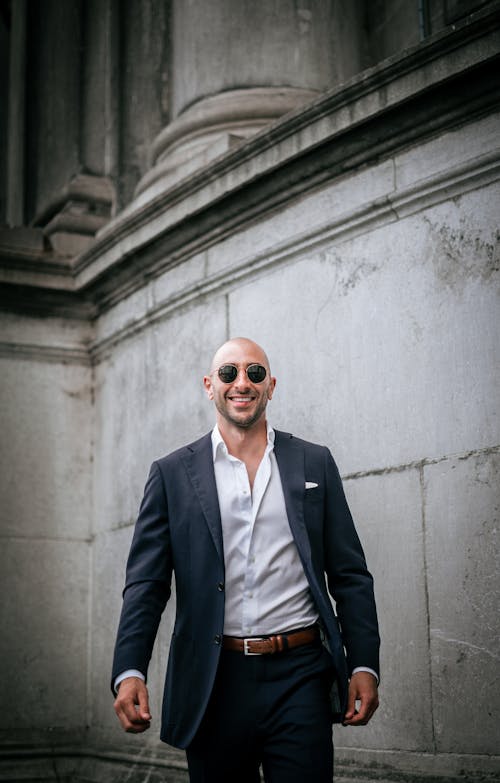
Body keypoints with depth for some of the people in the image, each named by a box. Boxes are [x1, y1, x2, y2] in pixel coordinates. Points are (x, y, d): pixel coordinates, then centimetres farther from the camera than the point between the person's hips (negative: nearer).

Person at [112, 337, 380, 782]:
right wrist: (129, 671, -11)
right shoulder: (172, 474, 6)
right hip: (213, 683, 0)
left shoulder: (315, 464, 9)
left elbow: (350, 575, 8)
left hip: (299, 678, 0)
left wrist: (364, 665, -1)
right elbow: (146, 585, 2)